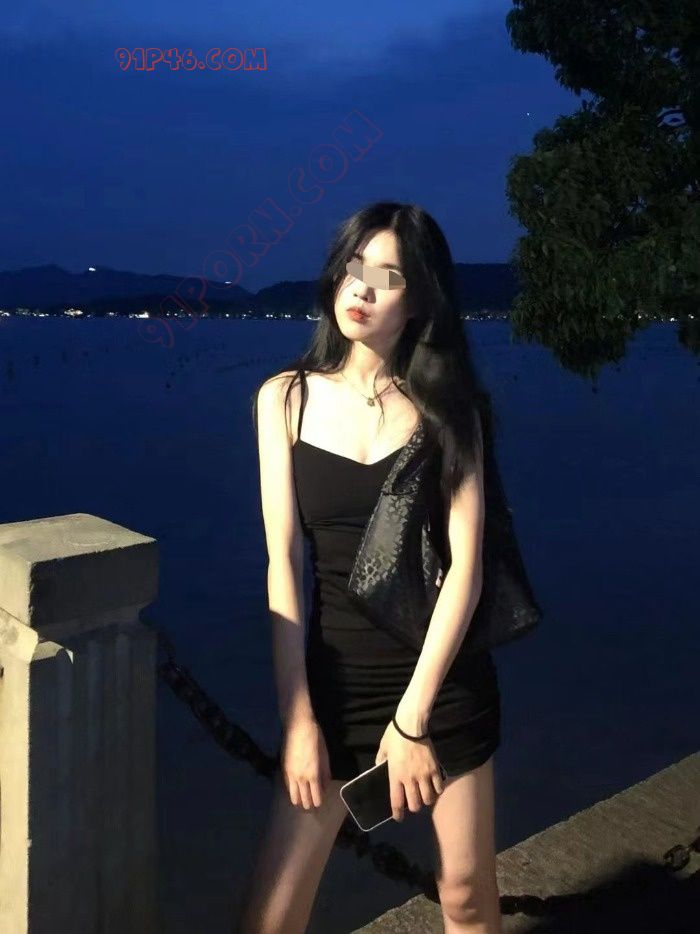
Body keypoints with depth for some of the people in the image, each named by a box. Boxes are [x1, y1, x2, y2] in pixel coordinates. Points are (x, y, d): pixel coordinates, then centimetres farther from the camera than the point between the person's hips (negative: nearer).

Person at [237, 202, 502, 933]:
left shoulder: (445, 406, -1)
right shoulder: (287, 397, -1)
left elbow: (466, 564, -8)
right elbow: (283, 562, -5)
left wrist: (412, 717, -13)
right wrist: (297, 717, -9)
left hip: (445, 673, 1)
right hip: (335, 675, 0)